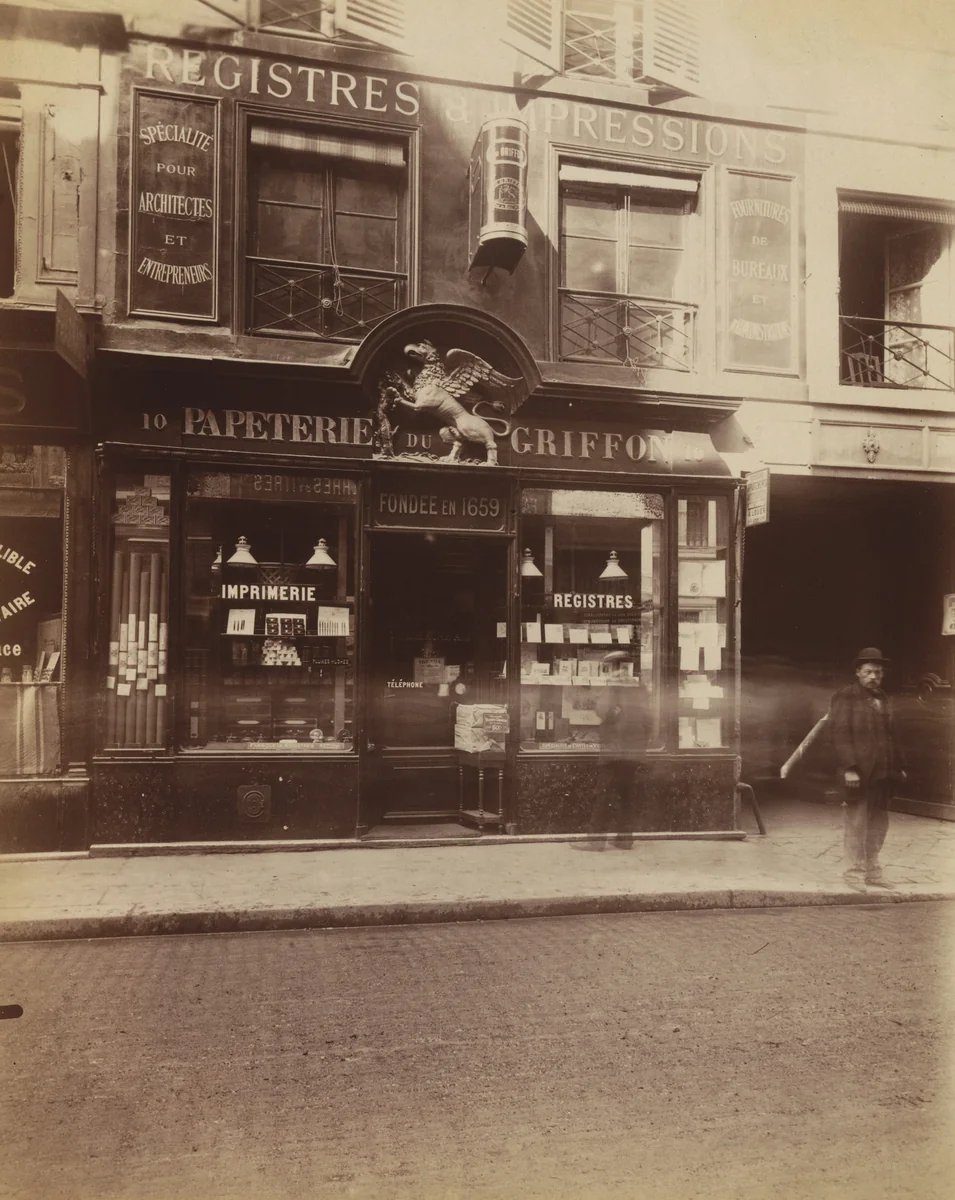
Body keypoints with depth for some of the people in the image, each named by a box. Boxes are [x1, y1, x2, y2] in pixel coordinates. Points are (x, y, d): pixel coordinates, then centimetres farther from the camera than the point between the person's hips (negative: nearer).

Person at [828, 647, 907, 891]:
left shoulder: (883, 699, 16)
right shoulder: (845, 698, -6)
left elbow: (890, 736, 20)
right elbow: (839, 734, -13)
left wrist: (898, 766, 13)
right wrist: (849, 768, -20)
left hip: (882, 774, 7)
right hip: (858, 774, -7)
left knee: (879, 824, 13)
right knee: (856, 825, 0)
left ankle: (872, 870, 24)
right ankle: (855, 873, 10)